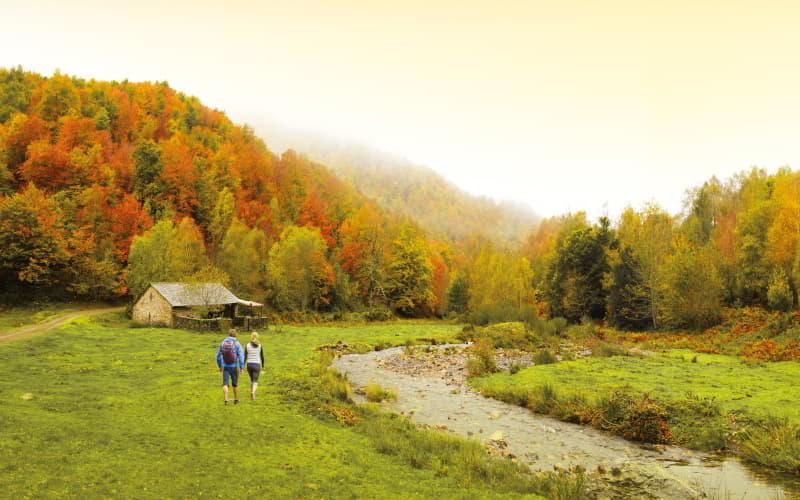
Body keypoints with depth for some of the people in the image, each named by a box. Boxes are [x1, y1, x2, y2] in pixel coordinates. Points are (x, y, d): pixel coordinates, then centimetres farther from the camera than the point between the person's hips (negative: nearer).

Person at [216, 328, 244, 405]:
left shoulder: (222, 343, 2)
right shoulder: (237, 343, -9)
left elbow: (218, 356, 8)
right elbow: (241, 356, -15)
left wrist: (220, 366, 19)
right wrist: (242, 367, -12)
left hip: (225, 367, 1)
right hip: (234, 367, -1)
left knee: (225, 383, 0)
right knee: (235, 383, 14)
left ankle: (226, 399, -19)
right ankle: (236, 400, 26)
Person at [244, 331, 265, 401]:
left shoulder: (247, 345, -3)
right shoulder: (260, 345, -3)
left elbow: (245, 357, -4)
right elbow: (262, 357, 2)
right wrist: (262, 365, 16)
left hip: (249, 365, 2)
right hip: (256, 365, -2)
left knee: (252, 380, 23)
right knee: (255, 382, -2)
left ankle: (252, 396, 27)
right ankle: (252, 393, -32)